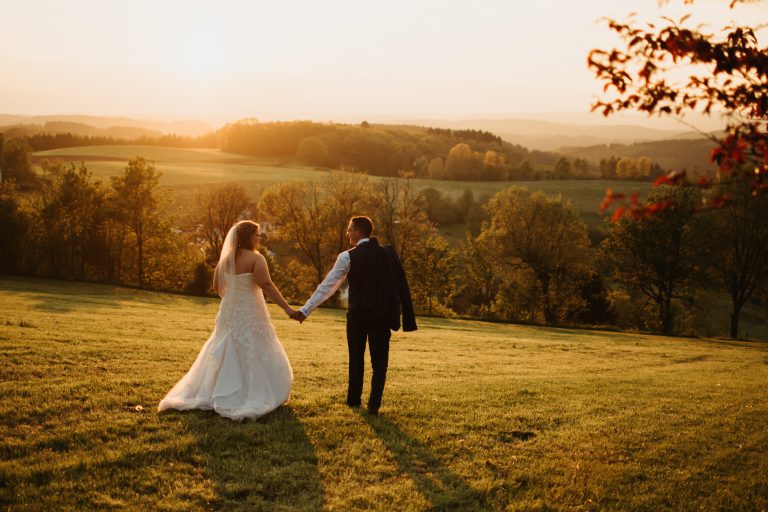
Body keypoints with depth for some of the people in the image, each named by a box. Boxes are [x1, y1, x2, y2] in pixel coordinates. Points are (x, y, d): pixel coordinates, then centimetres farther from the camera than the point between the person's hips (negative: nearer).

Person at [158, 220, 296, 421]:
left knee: (226, 356, 16)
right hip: (250, 315, -6)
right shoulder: (255, 258, -15)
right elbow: (266, 285, -27)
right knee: (254, 357, 2)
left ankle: (206, 394, 20)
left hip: (229, 313, 6)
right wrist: (286, 307, -28)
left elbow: (217, 286, 12)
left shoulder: (225, 259, 5)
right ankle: (258, 398, 2)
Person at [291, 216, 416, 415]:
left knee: (356, 358, 19)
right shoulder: (388, 252, 0)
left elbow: (327, 286, -8)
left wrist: (305, 310, -4)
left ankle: (353, 399, 31)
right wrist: (407, 317, 3)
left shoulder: (348, 257, -7)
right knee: (379, 361, 10)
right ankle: (374, 404, 3)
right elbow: (402, 284, -2)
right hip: (383, 314, 1)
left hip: (357, 314, -1)